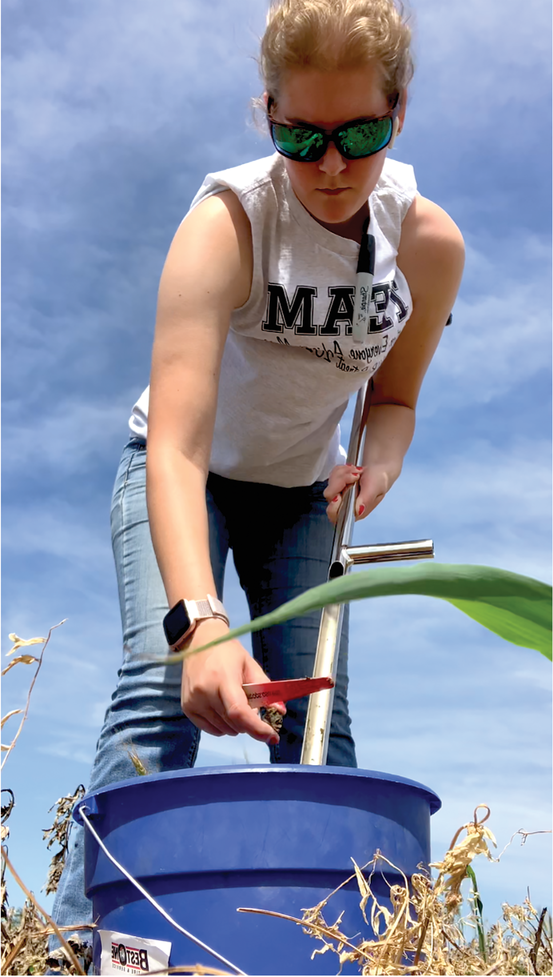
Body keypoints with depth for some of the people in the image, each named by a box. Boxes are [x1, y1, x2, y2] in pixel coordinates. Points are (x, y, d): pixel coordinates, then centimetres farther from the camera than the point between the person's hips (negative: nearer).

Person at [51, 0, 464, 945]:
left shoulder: (430, 244, -16)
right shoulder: (226, 220, -30)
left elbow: (394, 396, 2)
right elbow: (175, 449, -41)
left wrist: (378, 461, -22)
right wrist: (199, 621, -55)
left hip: (302, 492, 4)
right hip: (183, 476, -3)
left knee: (317, 724, -7)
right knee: (161, 692, -23)